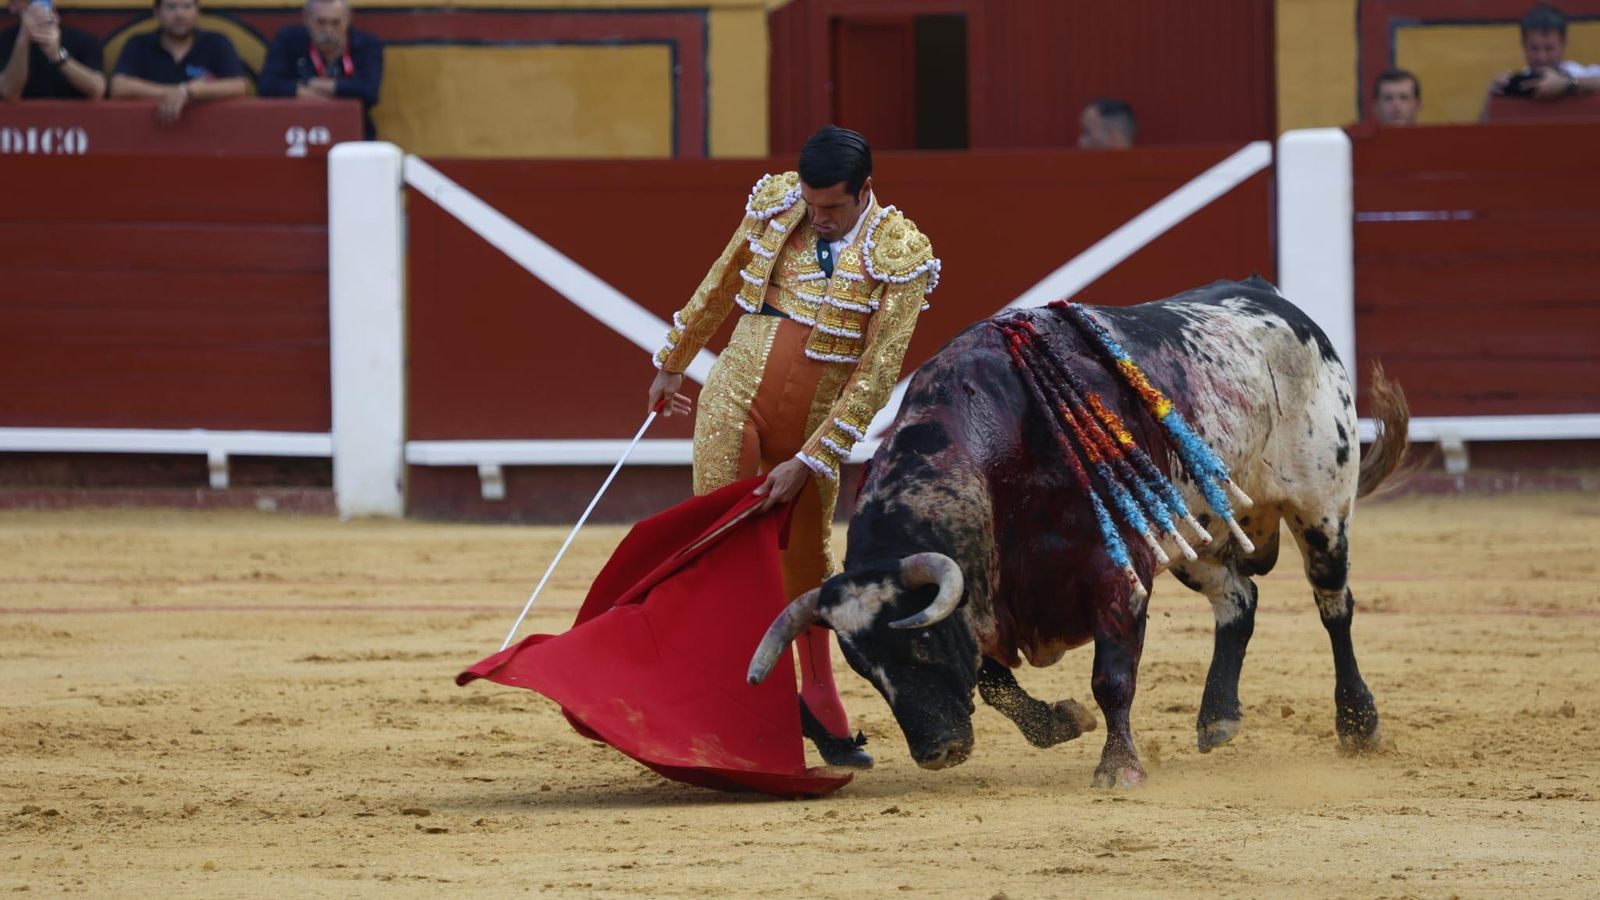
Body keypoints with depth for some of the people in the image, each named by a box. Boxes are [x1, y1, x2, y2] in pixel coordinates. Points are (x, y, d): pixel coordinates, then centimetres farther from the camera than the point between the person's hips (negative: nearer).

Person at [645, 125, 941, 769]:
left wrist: (807, 463, -18)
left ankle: (818, 705, 26)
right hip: (735, 398, 1)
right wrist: (673, 363, 24)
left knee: (807, 558, 10)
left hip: (816, 423, -1)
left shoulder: (900, 254, -13)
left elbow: (875, 376, -15)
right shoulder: (774, 203, -3)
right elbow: (720, 287, 14)